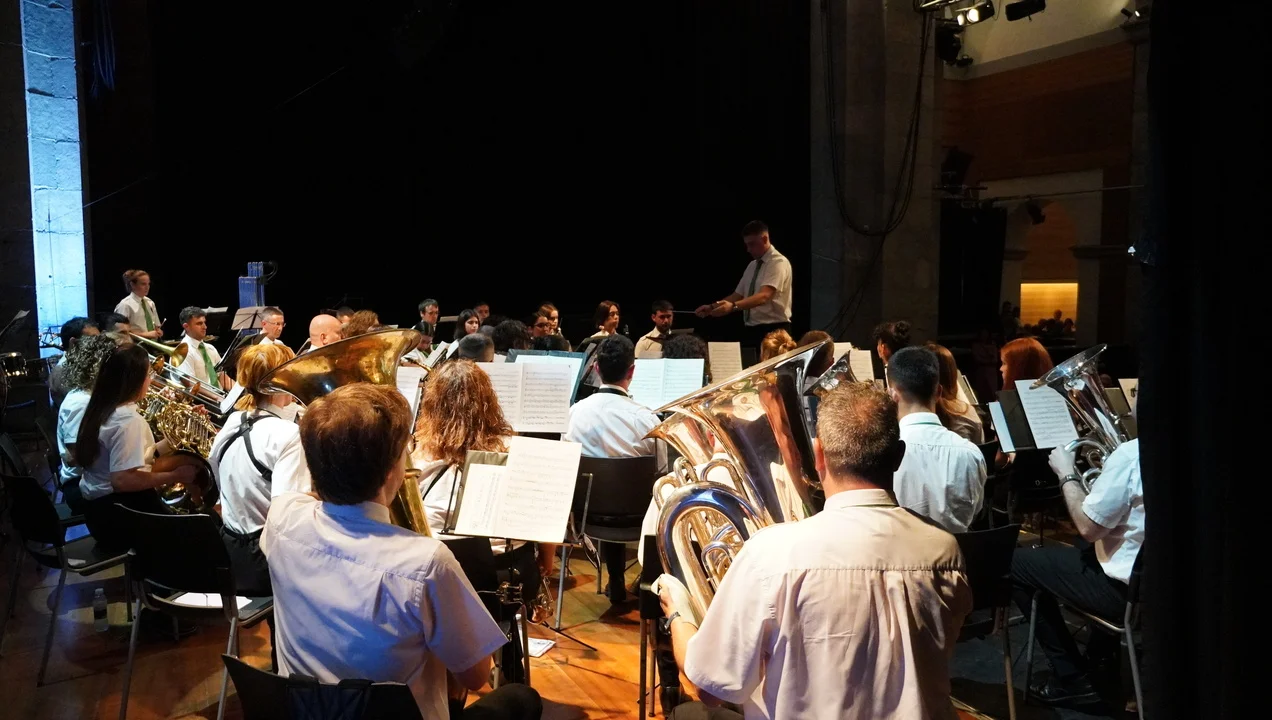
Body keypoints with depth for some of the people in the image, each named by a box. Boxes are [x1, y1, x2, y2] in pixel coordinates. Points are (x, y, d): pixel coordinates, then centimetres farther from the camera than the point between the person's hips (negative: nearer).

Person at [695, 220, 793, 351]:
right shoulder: (752, 265, 14)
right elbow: (738, 295, 12)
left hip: (773, 331, -7)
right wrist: (712, 307, -3)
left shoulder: (778, 262, -13)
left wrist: (733, 306, -40)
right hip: (751, 330, 8)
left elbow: (764, 296, -27)